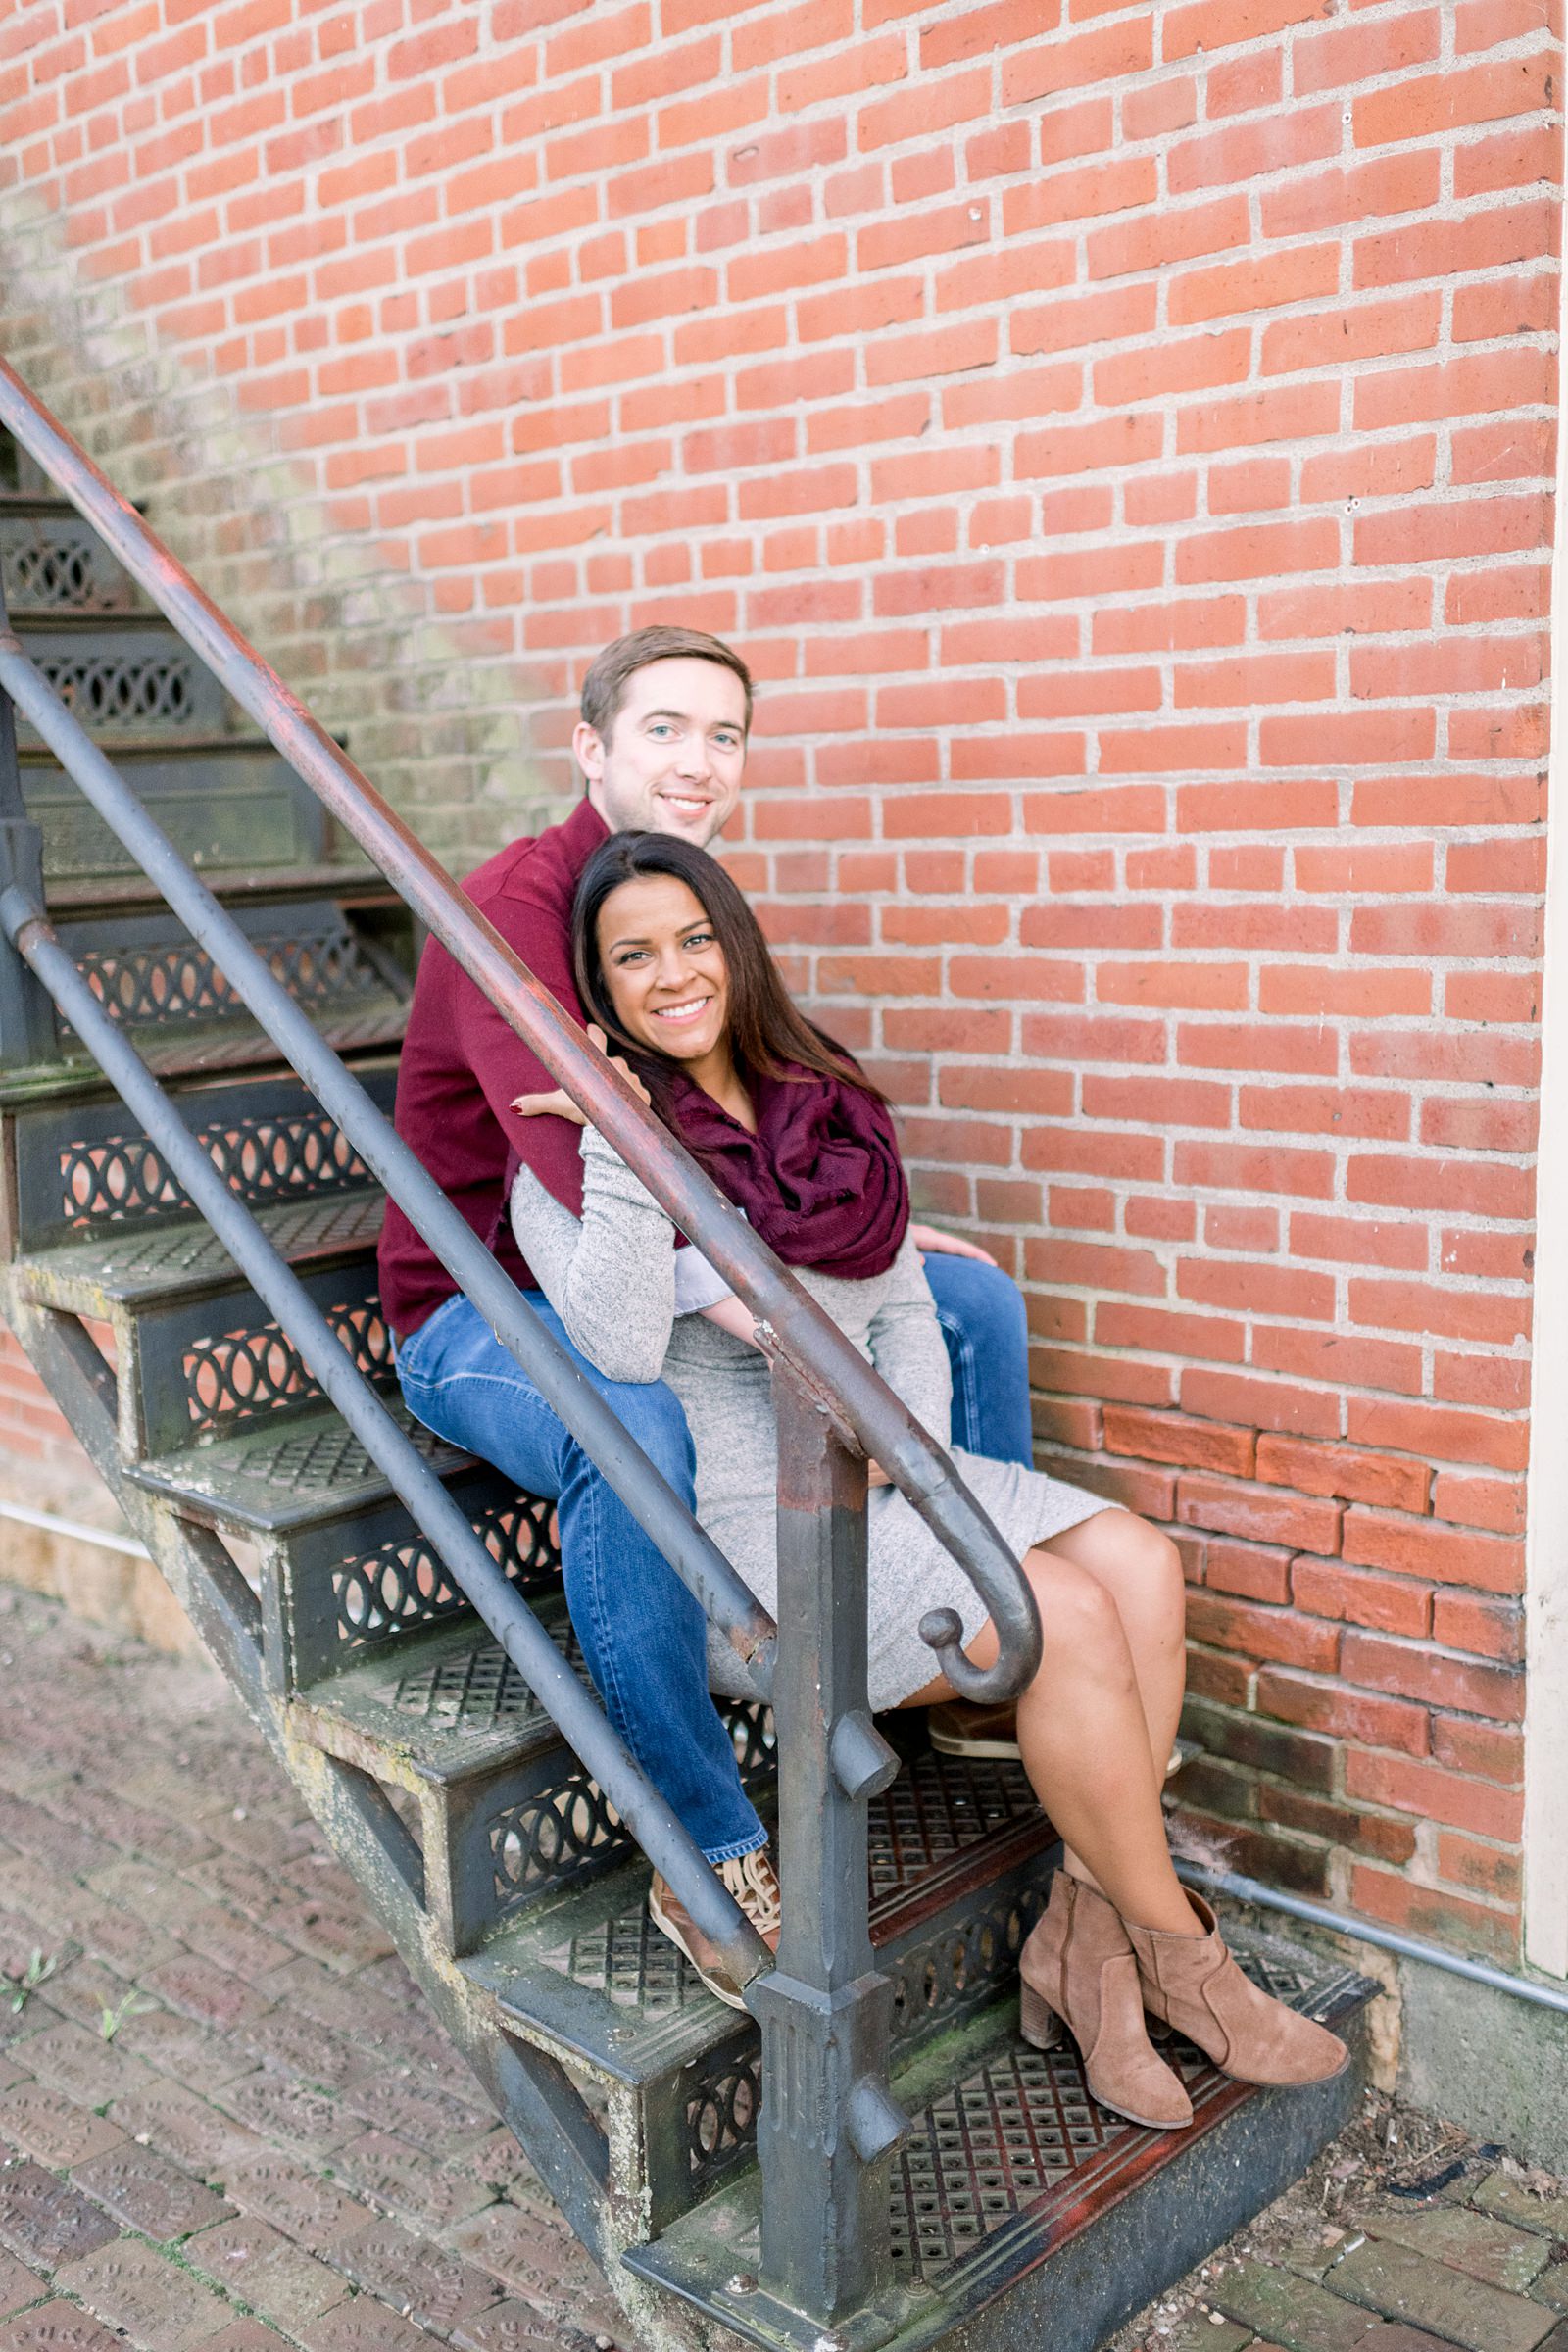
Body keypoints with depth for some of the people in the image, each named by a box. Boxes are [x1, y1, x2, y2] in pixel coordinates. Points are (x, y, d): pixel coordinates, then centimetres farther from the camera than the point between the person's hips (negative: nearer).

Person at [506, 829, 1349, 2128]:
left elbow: (903, 1305, 13)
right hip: (728, 1523, -6)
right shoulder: (573, 1152, -7)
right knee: (1066, 1619, -20)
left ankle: (1084, 1938, -5)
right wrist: (620, 1143, -26)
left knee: (1139, 1562, -13)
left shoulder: (823, 1107, 10)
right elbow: (621, 1347, -22)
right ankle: (1177, 1958, 0)